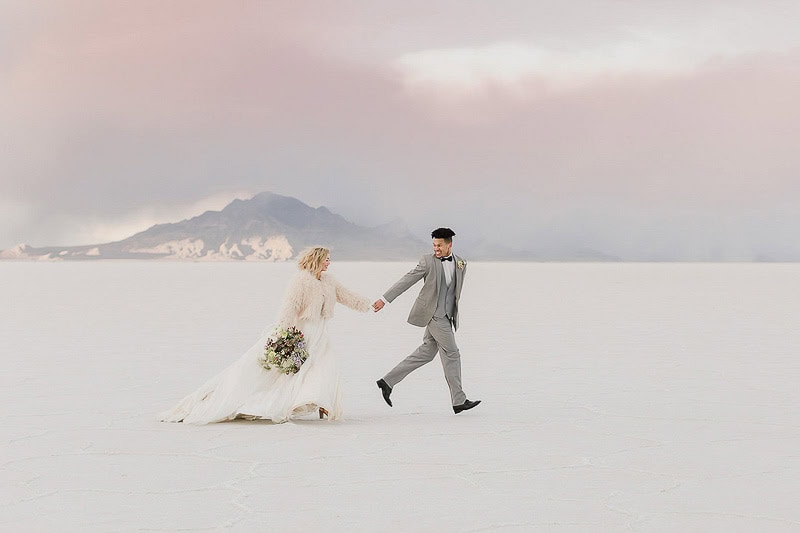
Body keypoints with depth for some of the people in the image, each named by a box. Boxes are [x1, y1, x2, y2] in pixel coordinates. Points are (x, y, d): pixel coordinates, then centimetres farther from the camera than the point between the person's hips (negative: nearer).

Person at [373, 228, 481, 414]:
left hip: (446, 316, 6)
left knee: (426, 353, 8)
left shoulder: (461, 264, 9)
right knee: (451, 353, -6)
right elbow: (407, 280, -4)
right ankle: (459, 401, 0)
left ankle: (387, 381, 15)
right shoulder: (428, 261, -5)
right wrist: (385, 299, -6)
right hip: (433, 313, -6)